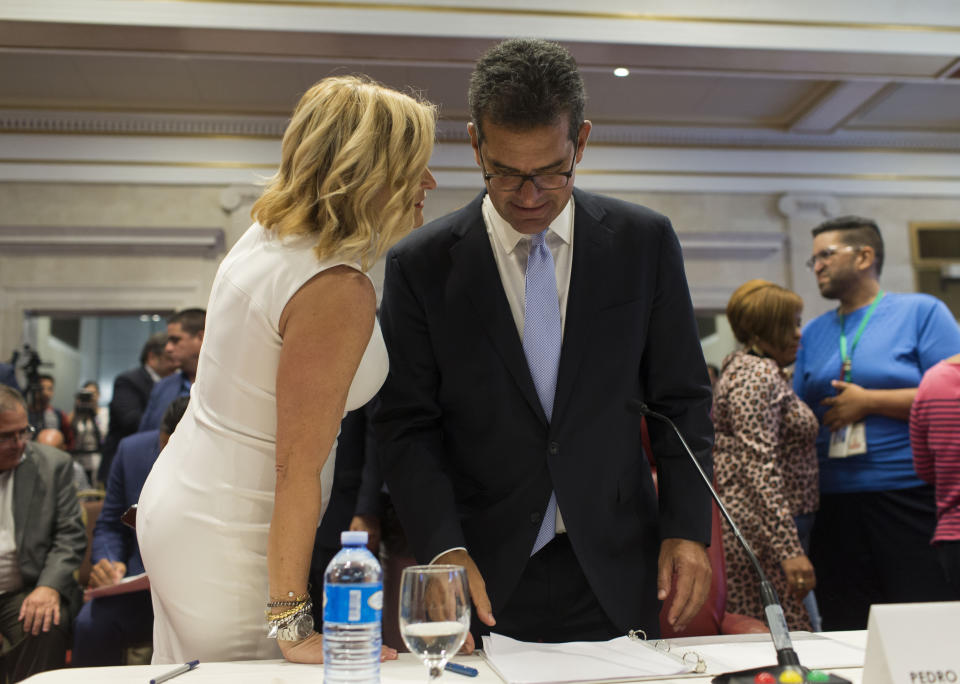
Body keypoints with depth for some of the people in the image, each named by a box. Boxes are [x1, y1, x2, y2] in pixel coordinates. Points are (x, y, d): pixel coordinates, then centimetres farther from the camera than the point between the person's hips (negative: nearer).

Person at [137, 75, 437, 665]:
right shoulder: (339, 290, -26)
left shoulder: (265, 235, 0)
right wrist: (294, 628, -20)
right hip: (229, 544, -9)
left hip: (175, 501, 9)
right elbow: (296, 466, -25)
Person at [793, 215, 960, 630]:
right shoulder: (813, 333, 16)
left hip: (910, 498, -4)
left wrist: (868, 402, -11)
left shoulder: (922, 311, 2)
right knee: (847, 632, 9)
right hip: (834, 504, 5)